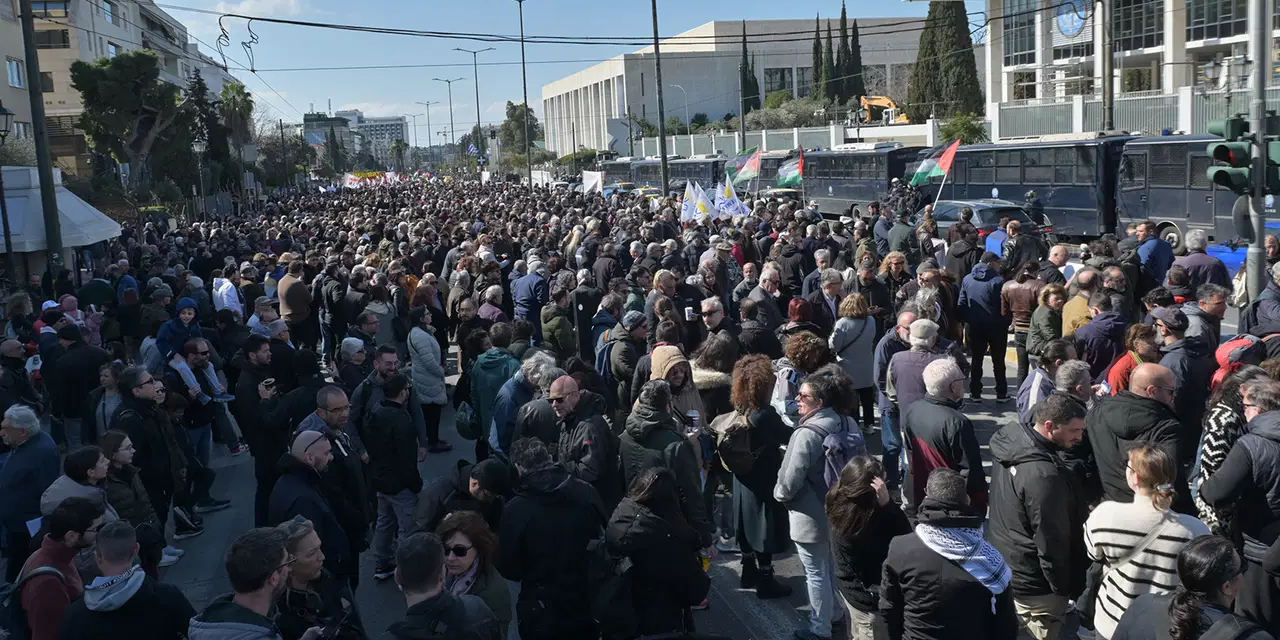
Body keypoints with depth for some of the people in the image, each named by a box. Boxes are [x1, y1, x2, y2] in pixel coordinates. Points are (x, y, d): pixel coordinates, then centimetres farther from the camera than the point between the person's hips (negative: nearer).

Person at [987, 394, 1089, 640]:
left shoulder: (1010, 444, -4)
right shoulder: (1044, 475, -32)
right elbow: (1051, 541, -25)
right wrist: (1063, 588, -12)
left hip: (1001, 565, 8)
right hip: (1033, 584, -8)